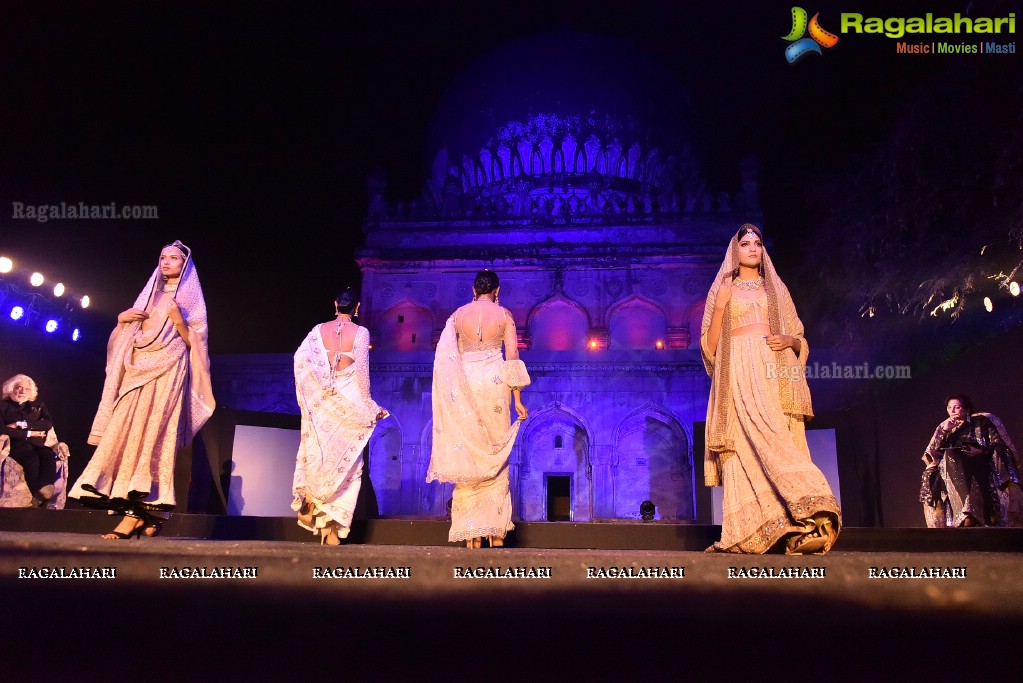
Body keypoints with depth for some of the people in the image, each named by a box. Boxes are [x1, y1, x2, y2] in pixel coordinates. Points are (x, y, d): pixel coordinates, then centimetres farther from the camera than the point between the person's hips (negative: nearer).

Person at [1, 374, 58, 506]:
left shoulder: (37, 405, 23)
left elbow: (48, 423, 6)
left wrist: (22, 424, -5)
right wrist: (29, 433, -7)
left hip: (36, 445, 3)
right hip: (16, 444, -2)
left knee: (49, 455, -36)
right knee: (32, 459, -38)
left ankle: (45, 489, -56)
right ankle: (38, 496, -44)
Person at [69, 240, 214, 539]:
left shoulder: (191, 298, 8)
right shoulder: (149, 293, 22)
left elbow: (193, 341, -1)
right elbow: (130, 334, 21)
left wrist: (177, 318, -17)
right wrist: (122, 318, 2)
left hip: (168, 370, -6)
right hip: (138, 368, 6)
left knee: (150, 433, -16)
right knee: (127, 433, -6)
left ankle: (138, 511, -20)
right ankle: (142, 509, -7)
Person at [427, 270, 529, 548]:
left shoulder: (458, 314, 5)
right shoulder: (504, 315, 1)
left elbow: (446, 358, 2)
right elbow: (512, 357, -4)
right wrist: (517, 399, 0)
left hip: (465, 385, 1)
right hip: (494, 382, -1)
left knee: (468, 455, 5)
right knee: (495, 456, 7)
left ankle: (472, 534, 4)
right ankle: (497, 530, 7)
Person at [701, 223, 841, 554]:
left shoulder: (776, 289, 25)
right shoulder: (723, 289, 19)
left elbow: (801, 341, 21)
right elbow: (709, 345, 10)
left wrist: (790, 340, -2)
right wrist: (719, 307, -3)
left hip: (776, 373, 2)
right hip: (740, 371, -2)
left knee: (780, 440, -14)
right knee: (750, 444, -23)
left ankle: (796, 529, -21)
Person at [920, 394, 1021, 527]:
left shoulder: (981, 421, 15)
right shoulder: (945, 426, 24)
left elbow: (999, 445, 4)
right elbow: (932, 453, 13)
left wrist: (980, 451, -13)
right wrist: (944, 431, 3)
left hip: (979, 466, -4)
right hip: (952, 468, 4)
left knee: (950, 456, -36)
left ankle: (968, 514, -49)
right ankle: (969, 513, -47)